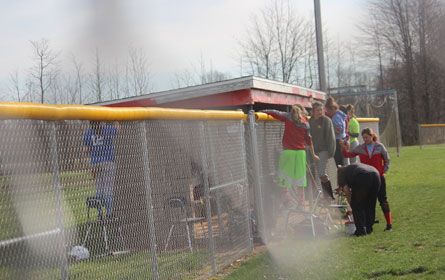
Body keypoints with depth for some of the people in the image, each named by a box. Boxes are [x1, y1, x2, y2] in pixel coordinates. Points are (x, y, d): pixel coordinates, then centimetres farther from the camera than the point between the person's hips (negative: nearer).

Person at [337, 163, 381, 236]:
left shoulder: (342, 173, 23)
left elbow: (346, 189, 7)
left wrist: (351, 205, 16)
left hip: (362, 178, -7)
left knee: (357, 205, 7)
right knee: (370, 205, 19)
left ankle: (361, 230, 6)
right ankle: (369, 229, 24)